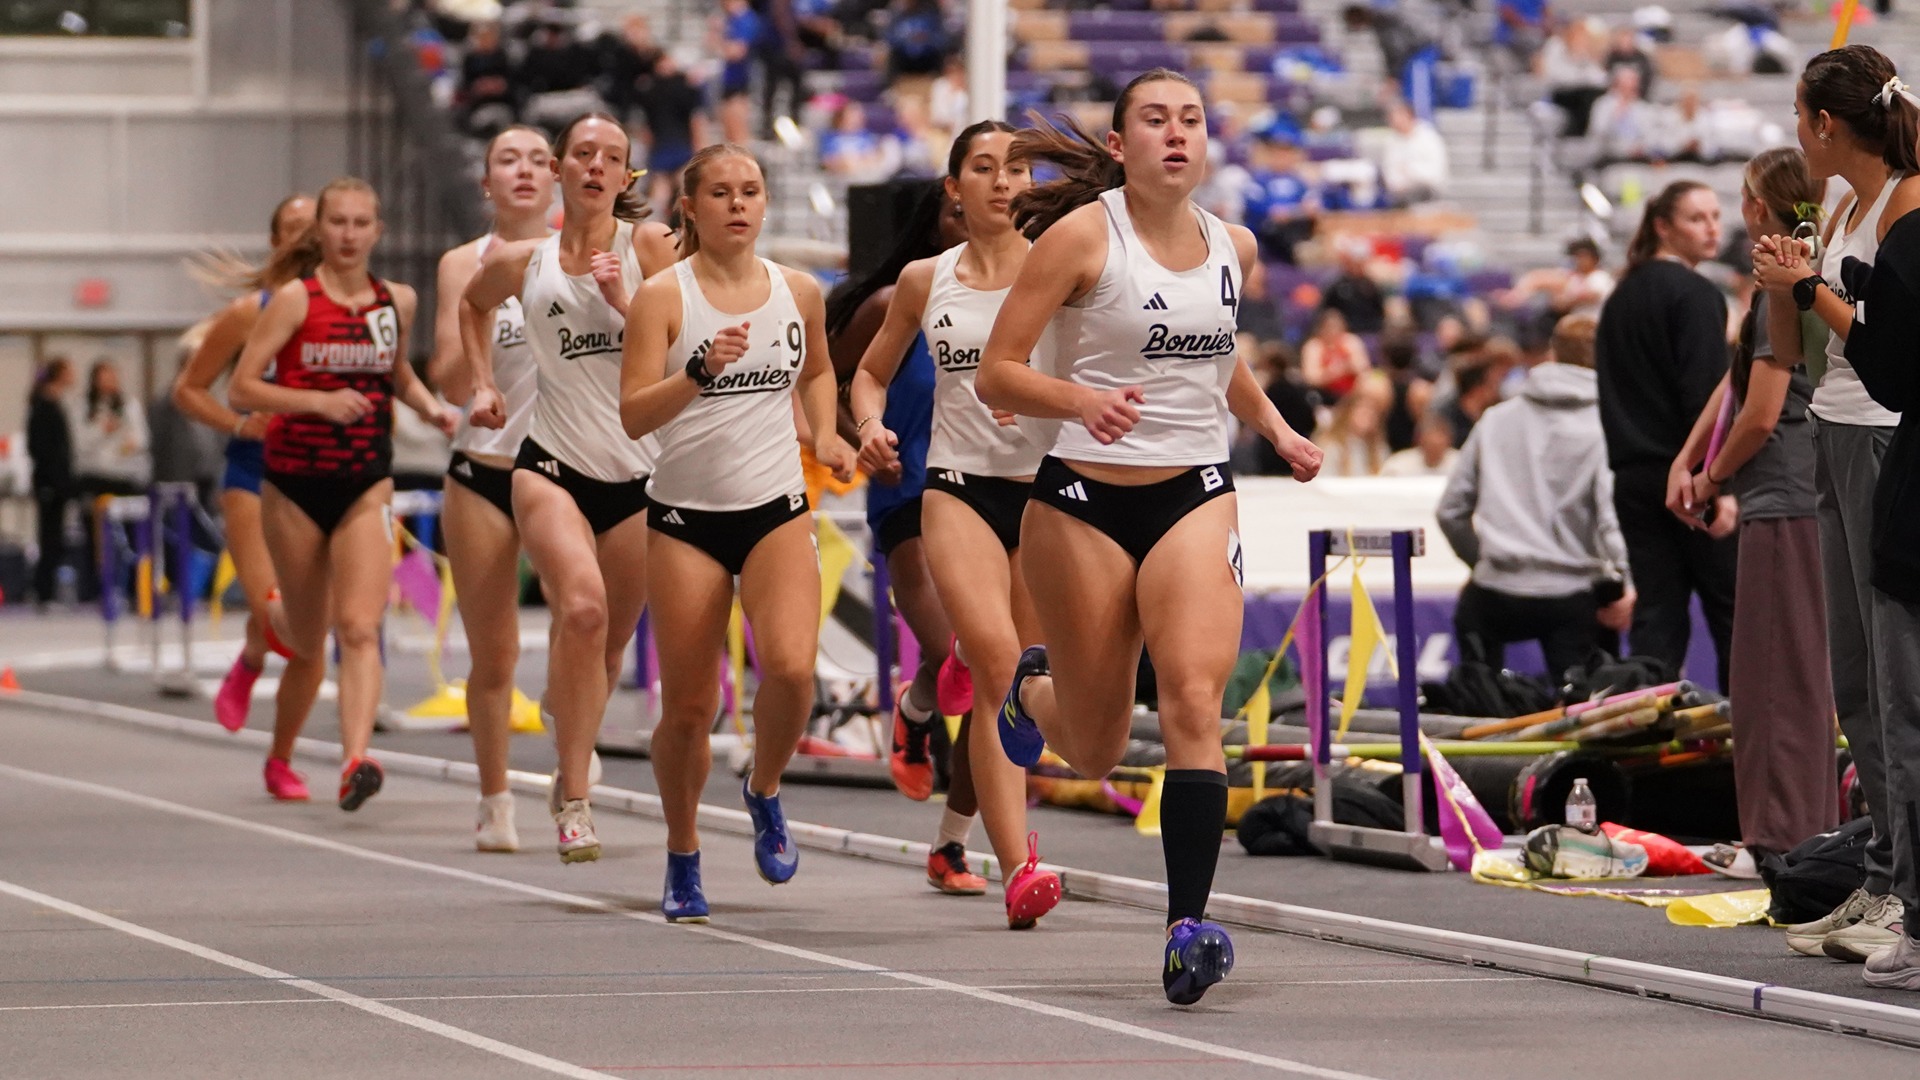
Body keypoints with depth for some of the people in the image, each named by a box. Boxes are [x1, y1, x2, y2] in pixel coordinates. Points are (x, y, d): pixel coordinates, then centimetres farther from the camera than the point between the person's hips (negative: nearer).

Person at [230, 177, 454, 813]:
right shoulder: (295, 300, -6)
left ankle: (355, 761, -28)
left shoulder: (396, 302, 6)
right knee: (307, 641, 11)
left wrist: (430, 408, 7)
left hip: (366, 486, 2)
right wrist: (316, 401, -22)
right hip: (295, 486, -2)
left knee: (359, 627, -17)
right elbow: (240, 389, -10)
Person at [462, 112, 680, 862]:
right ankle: (574, 798, -22)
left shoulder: (647, 245, 0)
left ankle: (570, 766, 40)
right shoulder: (521, 260, 6)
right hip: (553, 465, -1)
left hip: (639, 475, 1)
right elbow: (473, 305, 29)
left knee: (608, 641, 10)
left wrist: (623, 300, -18)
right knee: (583, 608, -26)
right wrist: (483, 384, 18)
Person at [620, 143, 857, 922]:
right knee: (688, 707, 0)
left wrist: (824, 433, 8)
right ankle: (682, 860, 23)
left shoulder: (799, 293, 6)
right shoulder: (663, 296, -6)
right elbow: (632, 416, -15)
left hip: (777, 511, 2)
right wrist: (701, 371, -29)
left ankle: (765, 790, 8)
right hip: (687, 517, -2)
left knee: (791, 667, -22)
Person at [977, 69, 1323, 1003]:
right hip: (1084, 499, -2)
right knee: (1096, 753, 8)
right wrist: (1080, 400, -26)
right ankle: (1034, 687, 45)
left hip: (1195, 496, 2)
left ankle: (1188, 926, -26)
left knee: (1194, 698, -21)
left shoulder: (1233, 247, 8)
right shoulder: (1082, 236, -7)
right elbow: (996, 373, -9)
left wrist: (1275, 427, 13)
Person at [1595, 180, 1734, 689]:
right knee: (1732, 609, -1)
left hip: (1633, 477, 7)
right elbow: (1705, 394, -16)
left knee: (1657, 613, 5)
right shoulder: (1694, 294, -9)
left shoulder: (1620, 298, 16)